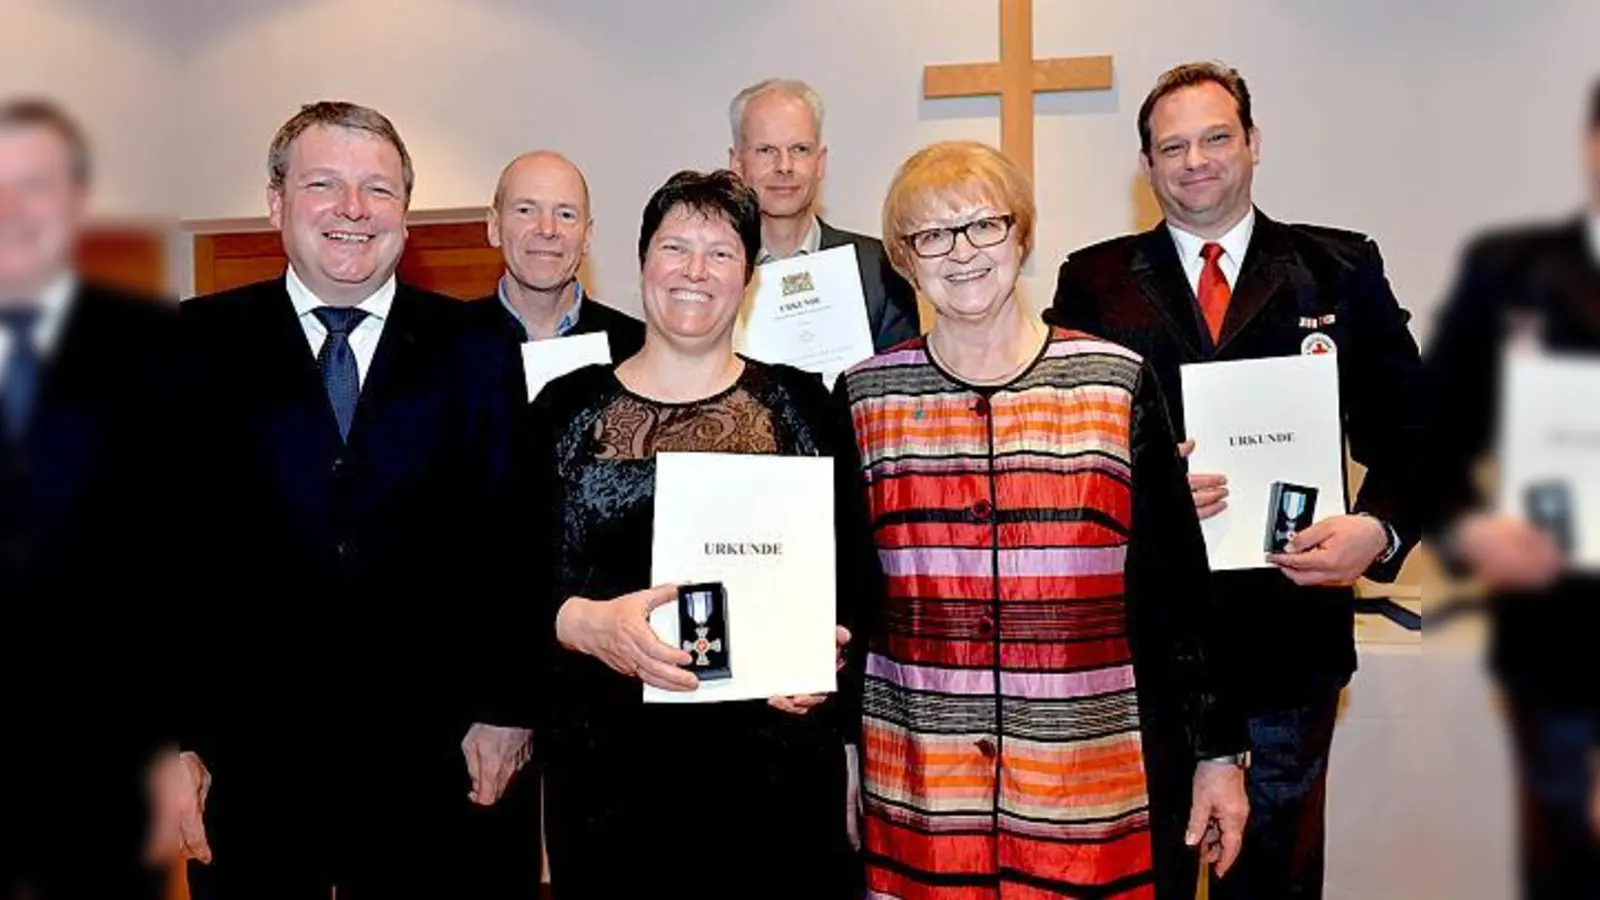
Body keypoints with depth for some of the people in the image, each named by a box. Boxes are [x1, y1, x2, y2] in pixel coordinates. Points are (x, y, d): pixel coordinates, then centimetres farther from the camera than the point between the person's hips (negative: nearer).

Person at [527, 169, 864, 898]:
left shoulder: (801, 404, 3)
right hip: (609, 764, 1)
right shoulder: (565, 407, 4)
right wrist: (587, 623, -19)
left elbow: (854, 565, 5)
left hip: (776, 762, 0)